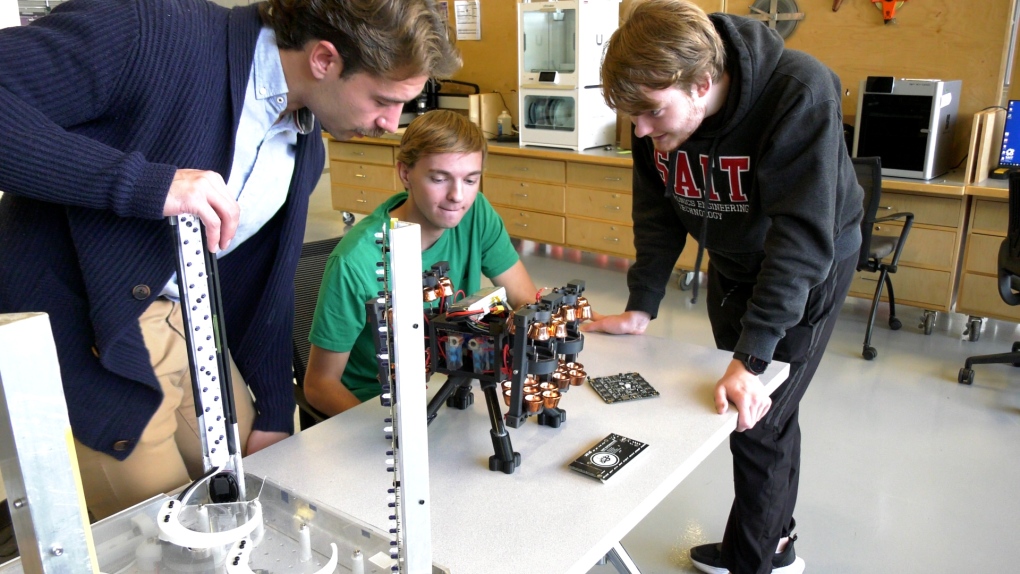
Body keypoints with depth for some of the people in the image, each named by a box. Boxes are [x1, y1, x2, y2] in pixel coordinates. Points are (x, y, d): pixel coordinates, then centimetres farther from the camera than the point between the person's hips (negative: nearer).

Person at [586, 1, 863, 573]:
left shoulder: (801, 93, -35)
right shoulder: (661, 108, -19)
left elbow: (803, 236, -37)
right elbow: (658, 213, -9)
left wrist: (752, 356, -40)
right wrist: (640, 309, -14)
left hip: (810, 270, -5)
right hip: (733, 263, 6)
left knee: (759, 422, -5)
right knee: (745, 407, 16)